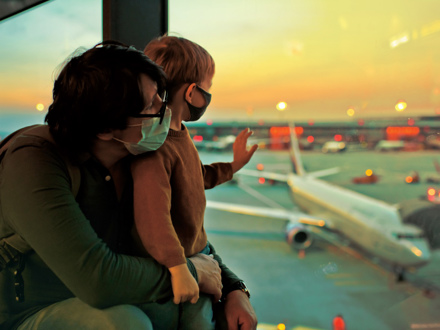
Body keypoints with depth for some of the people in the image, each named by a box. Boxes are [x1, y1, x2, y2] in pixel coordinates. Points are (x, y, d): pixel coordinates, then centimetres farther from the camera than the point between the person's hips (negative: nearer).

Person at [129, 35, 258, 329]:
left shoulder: (180, 133, 7)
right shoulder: (154, 146, -28)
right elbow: (152, 212, -37)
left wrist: (232, 166, 27)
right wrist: (177, 267, -40)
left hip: (195, 255, 9)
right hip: (162, 269, -8)